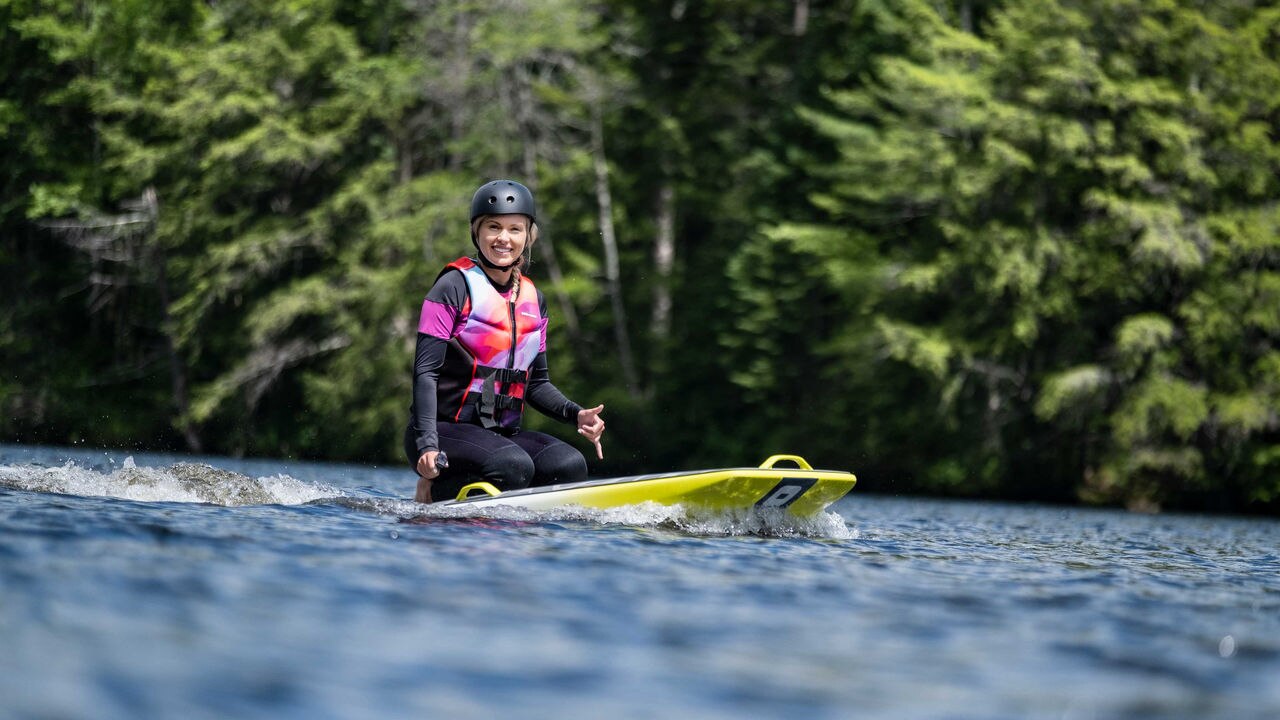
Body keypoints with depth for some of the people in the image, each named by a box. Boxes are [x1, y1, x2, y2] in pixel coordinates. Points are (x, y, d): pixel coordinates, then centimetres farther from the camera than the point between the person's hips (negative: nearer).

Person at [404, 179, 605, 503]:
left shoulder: (533, 299, 13)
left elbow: (536, 383, 20)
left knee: (570, 465, -21)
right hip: (446, 429, -6)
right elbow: (426, 372, -13)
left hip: (503, 434, 6)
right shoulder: (455, 287, -6)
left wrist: (576, 415, 0)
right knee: (514, 467, -33)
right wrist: (427, 445, -25)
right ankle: (432, 493, -12)